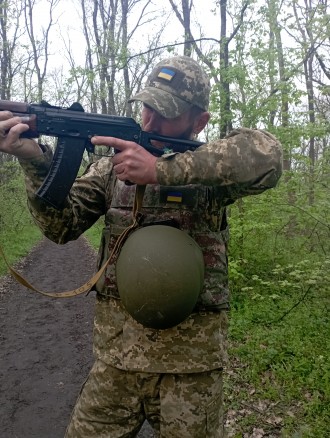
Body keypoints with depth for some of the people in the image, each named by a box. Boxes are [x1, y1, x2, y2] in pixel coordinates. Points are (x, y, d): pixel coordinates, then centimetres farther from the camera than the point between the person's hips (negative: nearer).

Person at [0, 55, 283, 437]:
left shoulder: (210, 167, -3)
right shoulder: (112, 166, 6)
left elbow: (266, 154, -24)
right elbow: (62, 226, -2)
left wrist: (161, 170, -28)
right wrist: (34, 159, -19)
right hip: (114, 355, 3)